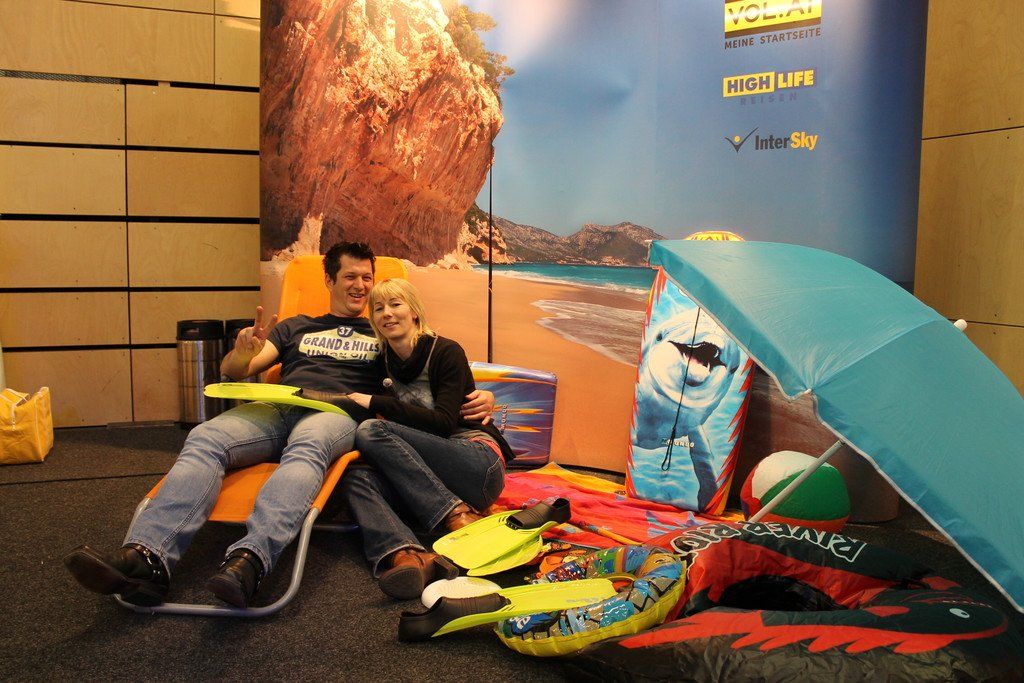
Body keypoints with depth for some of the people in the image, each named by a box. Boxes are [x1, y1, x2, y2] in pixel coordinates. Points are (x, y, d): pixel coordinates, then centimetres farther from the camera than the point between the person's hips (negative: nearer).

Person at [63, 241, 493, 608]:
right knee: (204, 439, -29)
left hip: (337, 412, -2)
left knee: (305, 448, -40)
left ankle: (250, 560, -61)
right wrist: (242, 356, -4)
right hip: (275, 408, 3)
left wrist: (476, 396, -3)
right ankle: (147, 558, -46)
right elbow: (232, 372, 23)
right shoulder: (296, 327, 32)